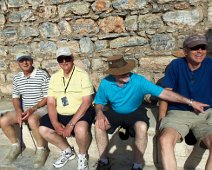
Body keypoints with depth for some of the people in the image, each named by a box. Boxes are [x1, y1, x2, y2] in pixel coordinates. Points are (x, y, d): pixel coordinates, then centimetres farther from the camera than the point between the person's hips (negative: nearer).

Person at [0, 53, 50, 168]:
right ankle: (16, 145, 12)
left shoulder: (42, 75, -11)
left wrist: (33, 109, -21)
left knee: (32, 120, -38)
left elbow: (48, 97, -13)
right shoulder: (17, 78, 8)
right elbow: (15, 97, 9)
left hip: (41, 107, -6)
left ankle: (42, 149, -15)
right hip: (23, 109, 6)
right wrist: (19, 111, -11)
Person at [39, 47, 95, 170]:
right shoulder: (54, 77, 5)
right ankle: (68, 151, 17)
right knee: (43, 130, -7)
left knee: (81, 129, -35)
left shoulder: (82, 75, -12)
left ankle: (83, 155, 0)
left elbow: (87, 102, -18)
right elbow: (51, 102, 2)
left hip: (81, 113, -6)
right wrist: (55, 123, -15)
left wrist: (71, 124, -24)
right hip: (61, 114, 6)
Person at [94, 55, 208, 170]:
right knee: (99, 125, -25)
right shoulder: (105, 83, -14)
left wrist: (190, 102, -25)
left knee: (142, 127, -33)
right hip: (114, 113, 2)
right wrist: (99, 113, -26)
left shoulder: (138, 80, -22)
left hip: (134, 112, -2)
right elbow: (99, 103, -1)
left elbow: (163, 93, -23)